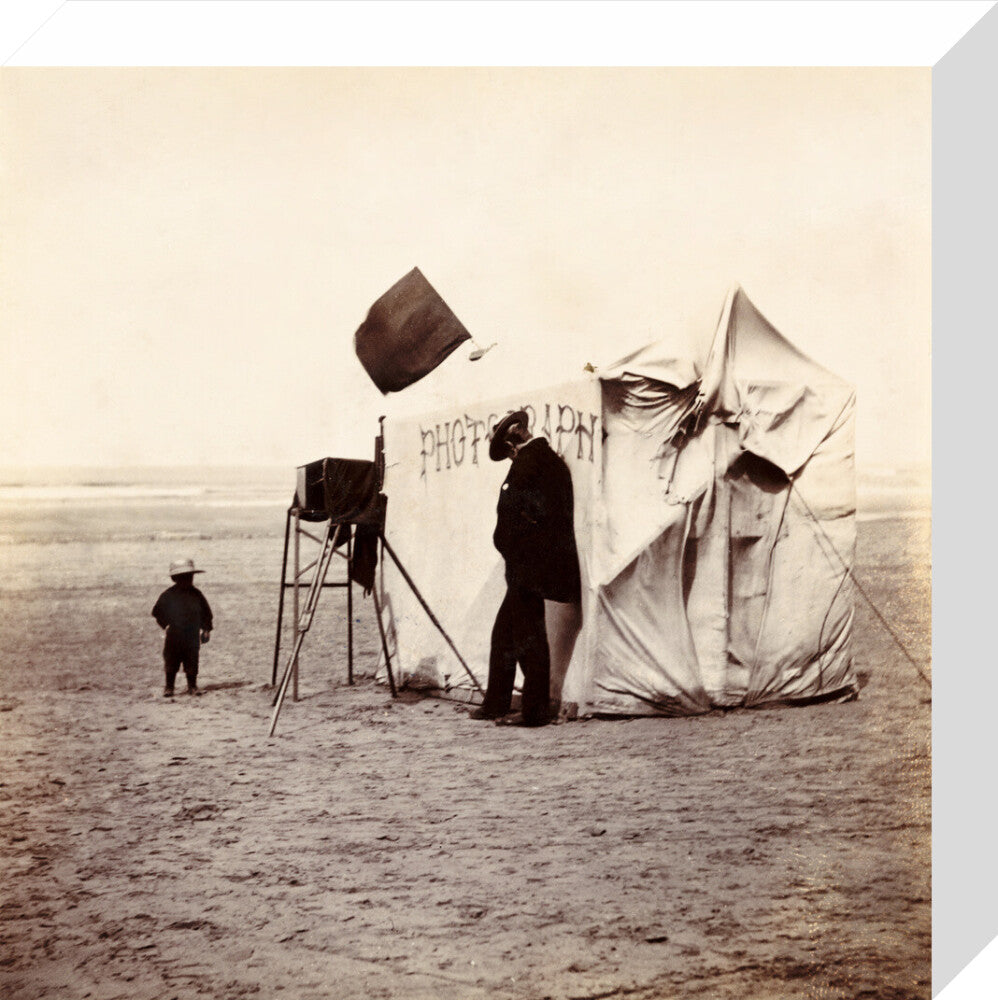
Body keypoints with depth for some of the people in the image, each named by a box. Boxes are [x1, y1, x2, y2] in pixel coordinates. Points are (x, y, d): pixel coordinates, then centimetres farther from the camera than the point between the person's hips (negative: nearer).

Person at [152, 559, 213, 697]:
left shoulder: (196, 594, 4)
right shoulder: (168, 595, -4)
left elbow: (206, 612, 11)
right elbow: (157, 612, 0)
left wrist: (206, 628, 3)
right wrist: (166, 625, -9)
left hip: (192, 635, 2)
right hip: (174, 635, -2)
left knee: (192, 662, 4)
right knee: (171, 662, 2)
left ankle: (192, 686, 14)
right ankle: (169, 687, 12)